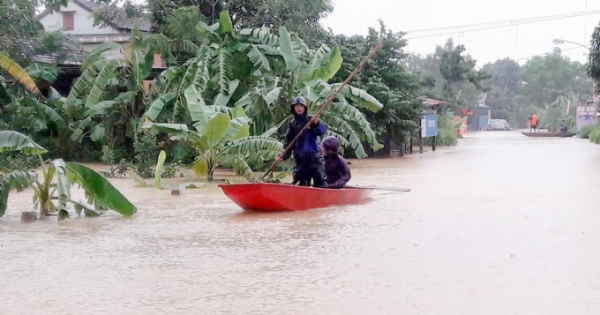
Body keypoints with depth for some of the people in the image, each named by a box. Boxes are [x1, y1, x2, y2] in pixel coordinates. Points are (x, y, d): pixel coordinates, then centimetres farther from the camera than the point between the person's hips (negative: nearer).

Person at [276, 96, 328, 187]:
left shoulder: (311, 120, 1)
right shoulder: (292, 124, 11)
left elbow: (323, 131, -13)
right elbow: (289, 143, 10)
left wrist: (316, 124, -31)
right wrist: (284, 156, -2)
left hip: (315, 156, -3)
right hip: (300, 158, 4)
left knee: (319, 180, -9)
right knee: (300, 184, 5)